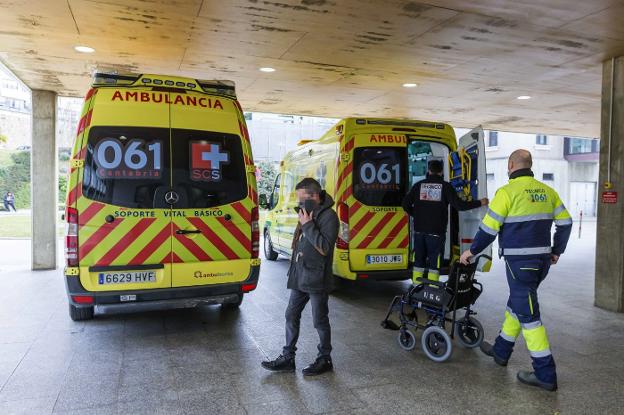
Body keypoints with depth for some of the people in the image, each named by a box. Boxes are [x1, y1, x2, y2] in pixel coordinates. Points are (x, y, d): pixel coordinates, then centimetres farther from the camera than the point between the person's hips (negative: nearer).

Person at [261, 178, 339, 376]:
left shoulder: (328, 216, -14)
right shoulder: (308, 214, 12)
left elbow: (324, 248, -23)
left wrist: (308, 225, -22)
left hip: (316, 280, -8)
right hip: (299, 278, 9)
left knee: (320, 321, 6)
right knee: (291, 315, 12)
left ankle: (325, 359, 23)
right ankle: (288, 358, 24)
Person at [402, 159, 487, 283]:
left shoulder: (419, 185, 5)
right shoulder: (445, 186, -4)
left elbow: (406, 204, 3)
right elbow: (459, 205, -9)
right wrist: (480, 203, 3)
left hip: (419, 230, 3)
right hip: (436, 232, -3)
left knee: (419, 261, 13)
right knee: (434, 263, 3)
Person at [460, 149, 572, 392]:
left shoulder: (508, 192, -12)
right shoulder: (547, 191, 8)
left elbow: (489, 228, -12)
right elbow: (565, 223, 11)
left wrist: (472, 251, 2)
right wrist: (557, 251, 22)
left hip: (519, 261, -8)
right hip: (542, 259, 8)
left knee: (528, 313, -2)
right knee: (516, 304, 21)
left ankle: (545, 374, 3)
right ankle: (501, 350, 35)